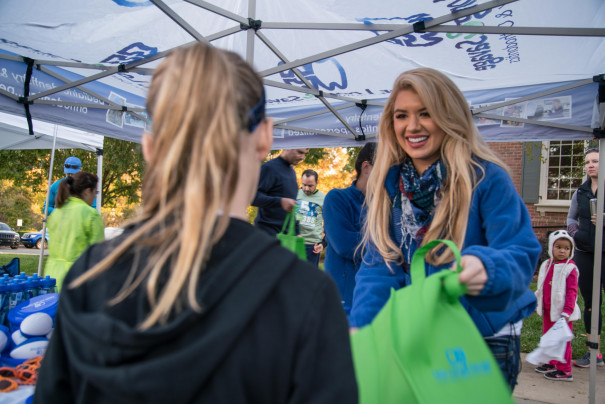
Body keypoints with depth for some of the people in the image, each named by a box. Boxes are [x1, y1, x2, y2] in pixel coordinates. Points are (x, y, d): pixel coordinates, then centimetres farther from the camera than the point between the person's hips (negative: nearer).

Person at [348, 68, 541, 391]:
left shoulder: (487, 178, -14)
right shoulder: (388, 184, -1)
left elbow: (522, 252, -19)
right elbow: (378, 266, -4)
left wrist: (486, 268, -42)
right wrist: (360, 326, -20)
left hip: (486, 340, -3)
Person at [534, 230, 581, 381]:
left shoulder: (569, 268, -13)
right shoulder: (546, 265, 8)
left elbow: (572, 292, -16)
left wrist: (567, 311, -20)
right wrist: (536, 303, 22)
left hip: (562, 312, -8)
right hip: (548, 310, 8)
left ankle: (564, 370, 9)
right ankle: (551, 363, 34)